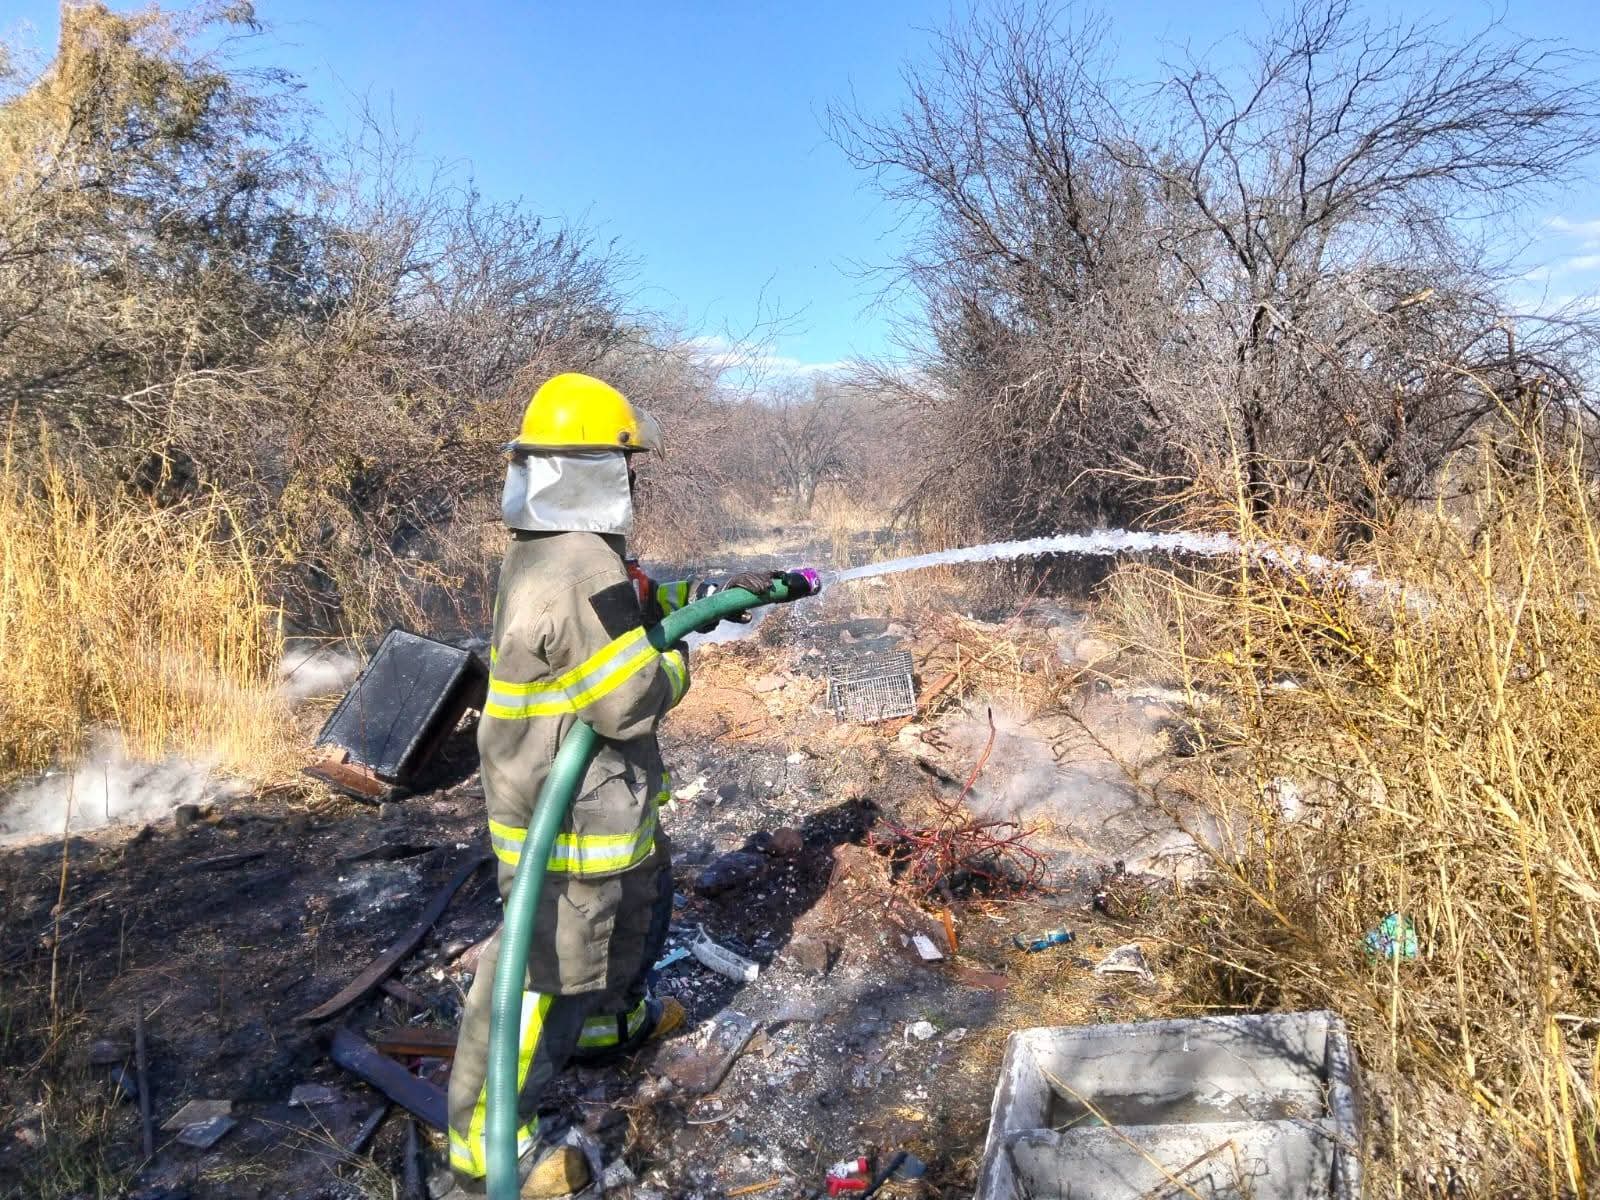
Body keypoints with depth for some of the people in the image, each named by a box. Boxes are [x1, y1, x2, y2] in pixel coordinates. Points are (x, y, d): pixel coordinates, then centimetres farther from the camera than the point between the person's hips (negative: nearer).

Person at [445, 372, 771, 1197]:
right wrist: (677, 665, -6)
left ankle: (611, 1023, 53)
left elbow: (642, 596, 20)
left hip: (592, 795, 10)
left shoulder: (543, 552, 5)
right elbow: (636, 701, -26)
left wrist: (726, 587, 18)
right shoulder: (584, 572, -28)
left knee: (640, 904, 29)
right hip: (569, 812, -10)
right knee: (550, 964, 3)